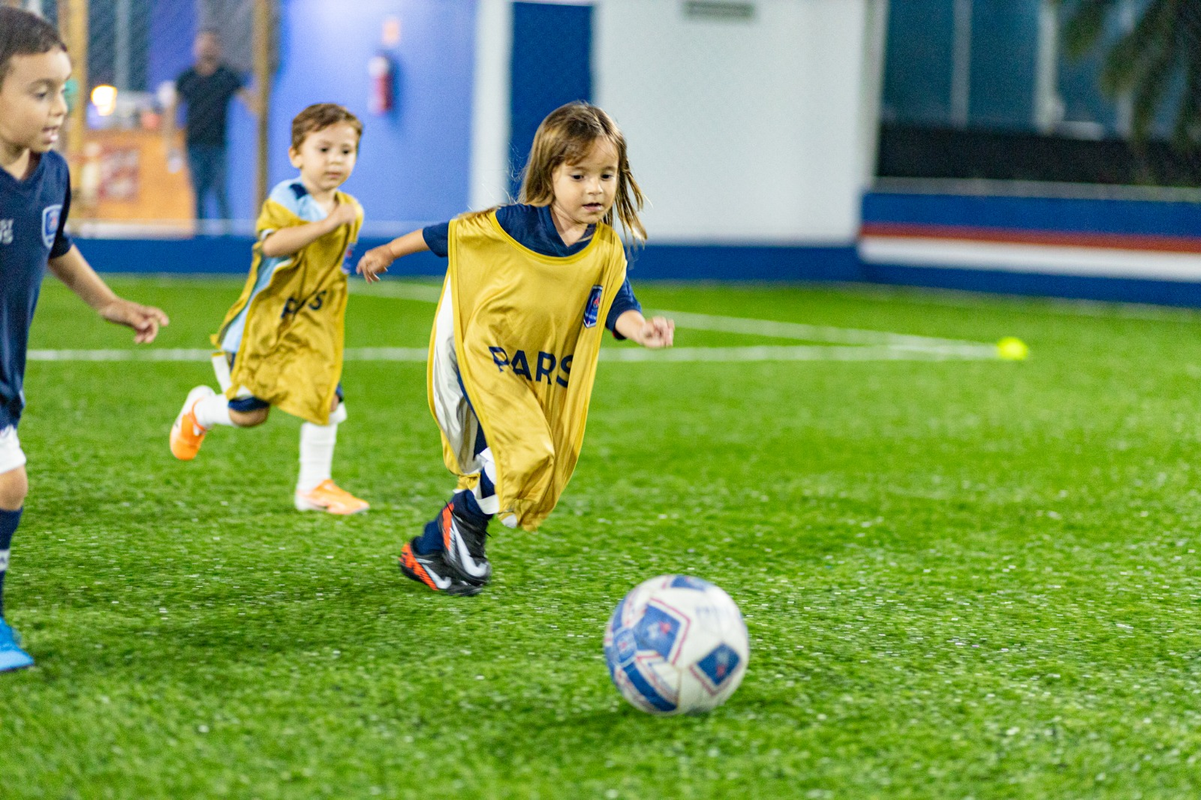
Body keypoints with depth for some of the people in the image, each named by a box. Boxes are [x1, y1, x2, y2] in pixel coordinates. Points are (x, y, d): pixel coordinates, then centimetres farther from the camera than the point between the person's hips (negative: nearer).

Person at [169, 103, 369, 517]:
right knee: (248, 413, 1)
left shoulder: (349, 211, 6)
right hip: (265, 322, -5)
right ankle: (201, 409, 35)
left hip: (314, 327, 5)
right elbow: (273, 243, -38)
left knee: (325, 400, -8)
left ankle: (313, 486, 8)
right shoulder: (286, 199, -16)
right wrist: (327, 224, -41)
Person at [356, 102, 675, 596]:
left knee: (493, 471, 10)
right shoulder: (513, 225, -16)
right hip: (481, 358, -5)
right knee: (522, 451, -22)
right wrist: (388, 253, 8)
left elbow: (618, 308, -11)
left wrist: (642, 329, -35)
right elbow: (450, 234, -3)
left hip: (542, 378, 5)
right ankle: (465, 519, 5)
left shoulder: (607, 252, -5)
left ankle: (426, 553, 29)